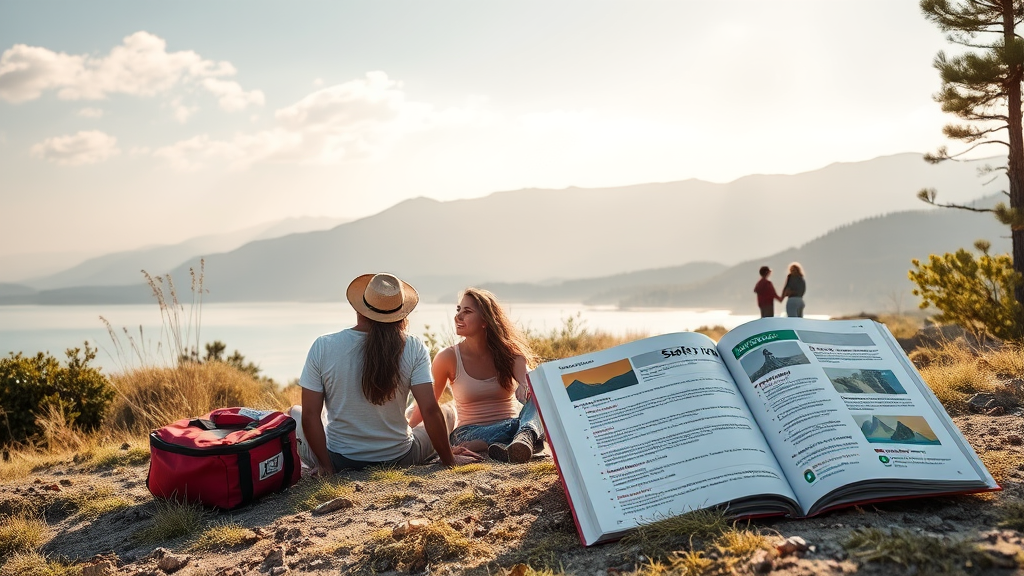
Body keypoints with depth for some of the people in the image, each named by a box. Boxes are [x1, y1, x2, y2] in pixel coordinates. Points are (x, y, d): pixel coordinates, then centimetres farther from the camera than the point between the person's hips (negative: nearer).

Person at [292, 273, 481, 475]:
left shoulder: (323, 346, -12)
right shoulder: (414, 348, -14)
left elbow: (310, 415, -13)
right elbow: (430, 410, -17)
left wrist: (326, 466, -5)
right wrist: (449, 460, -7)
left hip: (339, 460, 0)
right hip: (399, 458, 0)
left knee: (295, 413, 29)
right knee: (448, 416, 26)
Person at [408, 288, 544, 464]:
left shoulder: (509, 352, 0)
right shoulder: (448, 358, -2)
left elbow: (529, 381, -19)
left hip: (511, 424, 2)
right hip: (470, 433, -2)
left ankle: (525, 436, -51)